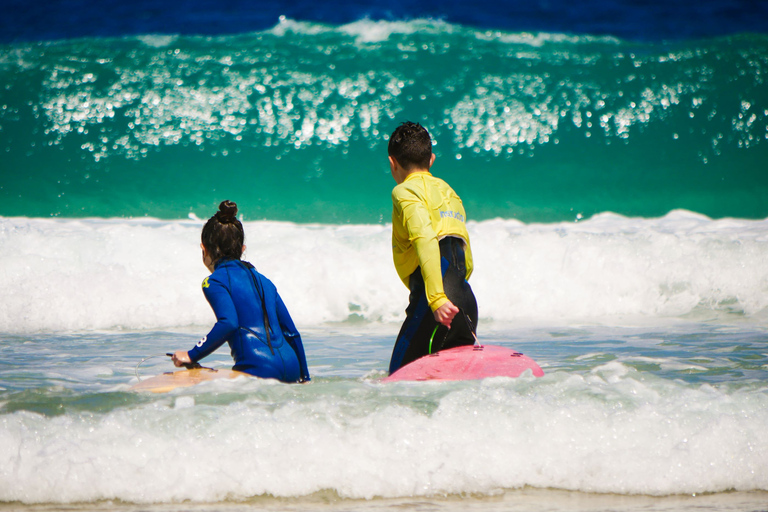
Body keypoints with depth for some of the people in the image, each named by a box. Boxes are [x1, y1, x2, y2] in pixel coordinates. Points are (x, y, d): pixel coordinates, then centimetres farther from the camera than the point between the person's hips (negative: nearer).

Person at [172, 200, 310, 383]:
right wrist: (304, 378, 30)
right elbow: (292, 333, 23)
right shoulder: (263, 281, 23)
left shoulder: (214, 282, 2)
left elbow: (228, 323, -17)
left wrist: (192, 356, -11)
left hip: (259, 369, -7)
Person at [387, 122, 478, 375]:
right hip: (466, 299, 8)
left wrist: (436, 297, -27)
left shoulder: (406, 192, 1)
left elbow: (426, 241, -17)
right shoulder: (449, 192, 28)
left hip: (440, 303, -8)